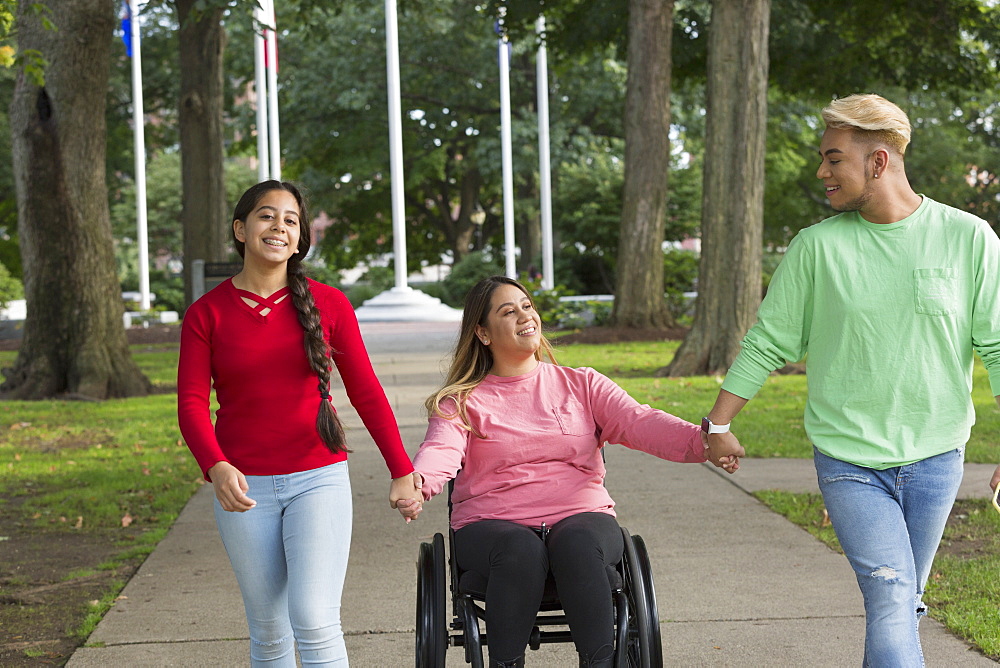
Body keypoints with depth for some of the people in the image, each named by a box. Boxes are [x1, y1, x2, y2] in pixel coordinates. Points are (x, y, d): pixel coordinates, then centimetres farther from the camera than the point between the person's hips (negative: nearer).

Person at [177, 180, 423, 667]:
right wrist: (216, 467, -24)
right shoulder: (207, 313, 1)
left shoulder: (327, 304, 1)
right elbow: (191, 403, -6)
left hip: (319, 478, -1)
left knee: (314, 621, -14)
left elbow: (365, 392, 4)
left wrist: (402, 472, 0)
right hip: (243, 487, 1)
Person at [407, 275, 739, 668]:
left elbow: (638, 422, -1)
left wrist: (703, 441, -21)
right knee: (520, 549, -35)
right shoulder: (463, 401, 10)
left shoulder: (582, 385, 15)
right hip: (493, 527, -1)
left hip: (581, 519, 1)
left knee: (578, 543, -34)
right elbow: (440, 450, -10)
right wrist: (416, 483, -36)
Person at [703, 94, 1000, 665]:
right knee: (891, 600, -12)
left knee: (904, 602, 11)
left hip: (935, 458, 1)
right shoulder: (817, 247, -2)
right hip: (849, 461, -1)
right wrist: (718, 425, 7)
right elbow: (767, 344, 6)